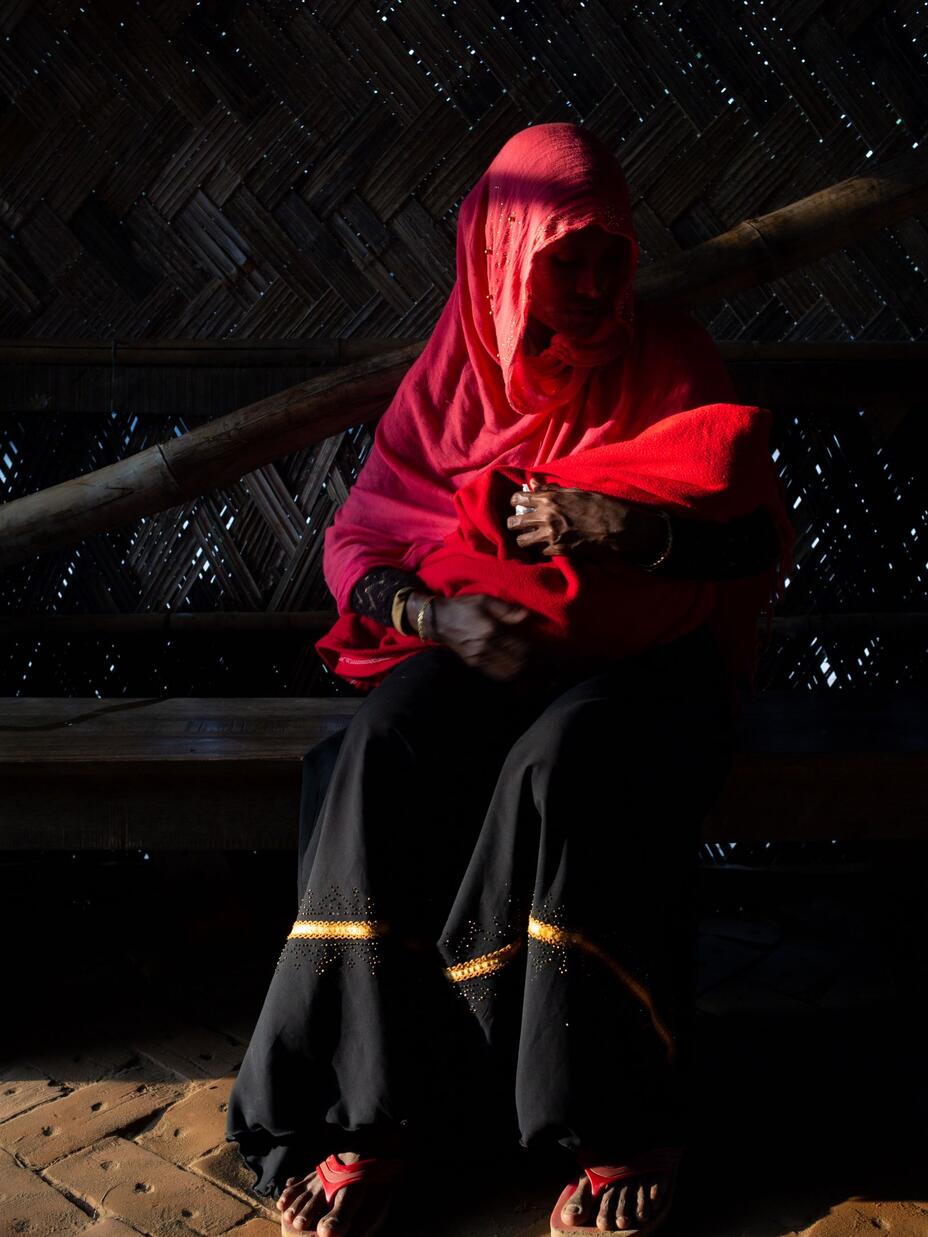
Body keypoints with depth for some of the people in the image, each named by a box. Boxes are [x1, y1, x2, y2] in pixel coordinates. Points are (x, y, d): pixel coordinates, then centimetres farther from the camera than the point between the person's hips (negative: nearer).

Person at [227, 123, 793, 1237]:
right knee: (386, 748, -31)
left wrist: (630, 528, -25)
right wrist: (434, 613, -18)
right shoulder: (454, 369, 9)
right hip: (477, 643, 2)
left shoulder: (670, 362, 4)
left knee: (564, 760, -37)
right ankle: (377, 1112, -28)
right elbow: (359, 543, 4)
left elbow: (758, 540, -5)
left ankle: (619, 1128, -28)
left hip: (635, 654, -2)